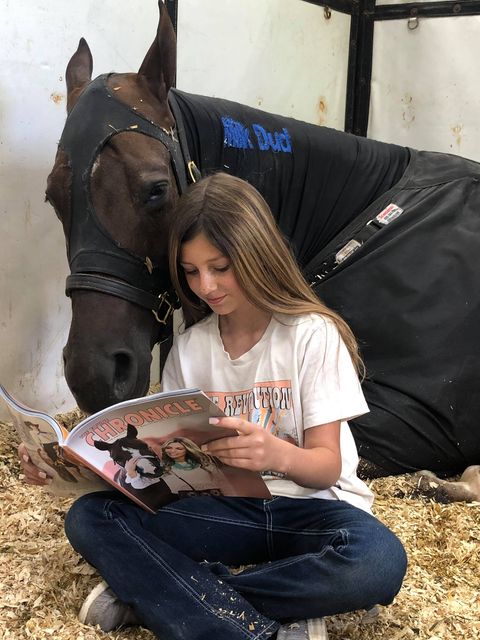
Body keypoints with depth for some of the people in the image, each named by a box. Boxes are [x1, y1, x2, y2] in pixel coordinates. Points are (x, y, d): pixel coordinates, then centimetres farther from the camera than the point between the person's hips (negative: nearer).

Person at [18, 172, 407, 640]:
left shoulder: (312, 334, -8)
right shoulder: (189, 346, 3)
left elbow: (327, 465, -12)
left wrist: (278, 454, -36)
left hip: (310, 504, -2)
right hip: (227, 508, 3)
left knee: (378, 562, -37)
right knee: (89, 517, -20)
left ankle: (158, 594, -23)